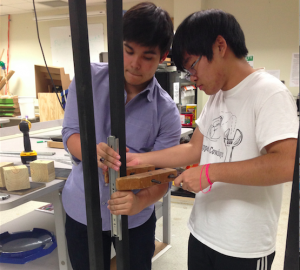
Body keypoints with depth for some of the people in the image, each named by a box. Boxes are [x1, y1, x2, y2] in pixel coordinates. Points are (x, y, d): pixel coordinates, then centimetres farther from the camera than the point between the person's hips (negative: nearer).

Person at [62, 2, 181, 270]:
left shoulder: (167, 112, -14)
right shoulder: (90, 78, -10)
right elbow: (70, 133, -10)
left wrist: (140, 201, -36)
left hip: (135, 218, -1)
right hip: (82, 209, 1)